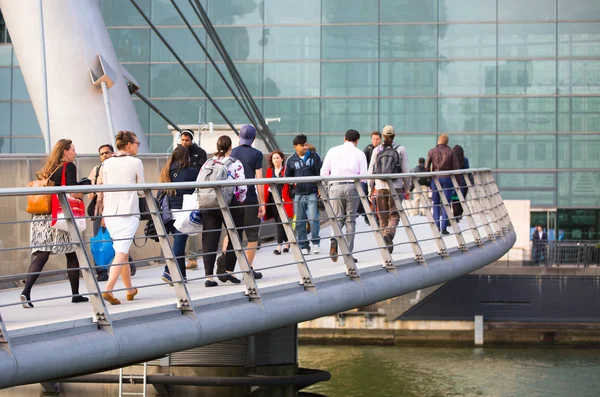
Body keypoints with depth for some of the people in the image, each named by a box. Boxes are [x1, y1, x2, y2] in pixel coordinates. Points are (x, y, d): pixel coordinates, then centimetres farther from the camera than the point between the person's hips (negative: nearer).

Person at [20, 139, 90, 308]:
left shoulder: (47, 169, 18)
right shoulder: (69, 166, -3)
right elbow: (72, 191, -15)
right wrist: (82, 194, 6)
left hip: (42, 218, 6)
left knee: (41, 255, -3)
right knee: (72, 254, 9)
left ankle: (26, 291, -21)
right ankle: (75, 294, 16)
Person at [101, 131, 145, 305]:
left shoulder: (107, 163, 7)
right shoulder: (135, 163, -5)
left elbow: (105, 190, 11)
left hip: (110, 212, 5)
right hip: (128, 212, -5)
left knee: (122, 251, 17)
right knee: (121, 252, -9)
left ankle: (130, 289, 26)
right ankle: (108, 289, -24)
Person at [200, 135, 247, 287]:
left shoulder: (207, 164, 9)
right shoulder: (236, 163, -2)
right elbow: (242, 187, -8)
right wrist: (240, 201, 9)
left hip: (208, 206, 3)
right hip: (230, 204, -3)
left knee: (209, 240, 4)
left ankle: (209, 276, -1)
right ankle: (228, 271, 8)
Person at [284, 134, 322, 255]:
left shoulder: (314, 156, 4)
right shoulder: (291, 160, 6)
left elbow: (320, 173, 6)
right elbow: (287, 176, 17)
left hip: (313, 193, -2)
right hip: (298, 195, 2)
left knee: (313, 218, -12)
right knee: (300, 222, 3)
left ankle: (316, 242, 6)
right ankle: (304, 246, 11)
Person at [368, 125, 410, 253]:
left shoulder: (377, 150, 3)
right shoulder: (400, 149, -1)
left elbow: (371, 171, 4)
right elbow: (406, 170, -1)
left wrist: (370, 189, 11)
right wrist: (407, 187, 9)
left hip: (380, 187, 2)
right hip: (396, 187, -2)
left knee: (383, 216, 10)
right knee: (394, 215, 2)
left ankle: (387, 244, 10)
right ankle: (388, 234, -26)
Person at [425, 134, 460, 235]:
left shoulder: (432, 151, 3)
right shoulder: (450, 152, 1)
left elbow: (426, 166, -1)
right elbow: (456, 167, -3)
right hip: (447, 178, -1)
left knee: (436, 203, 12)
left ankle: (436, 226, 3)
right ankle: (443, 228, -5)